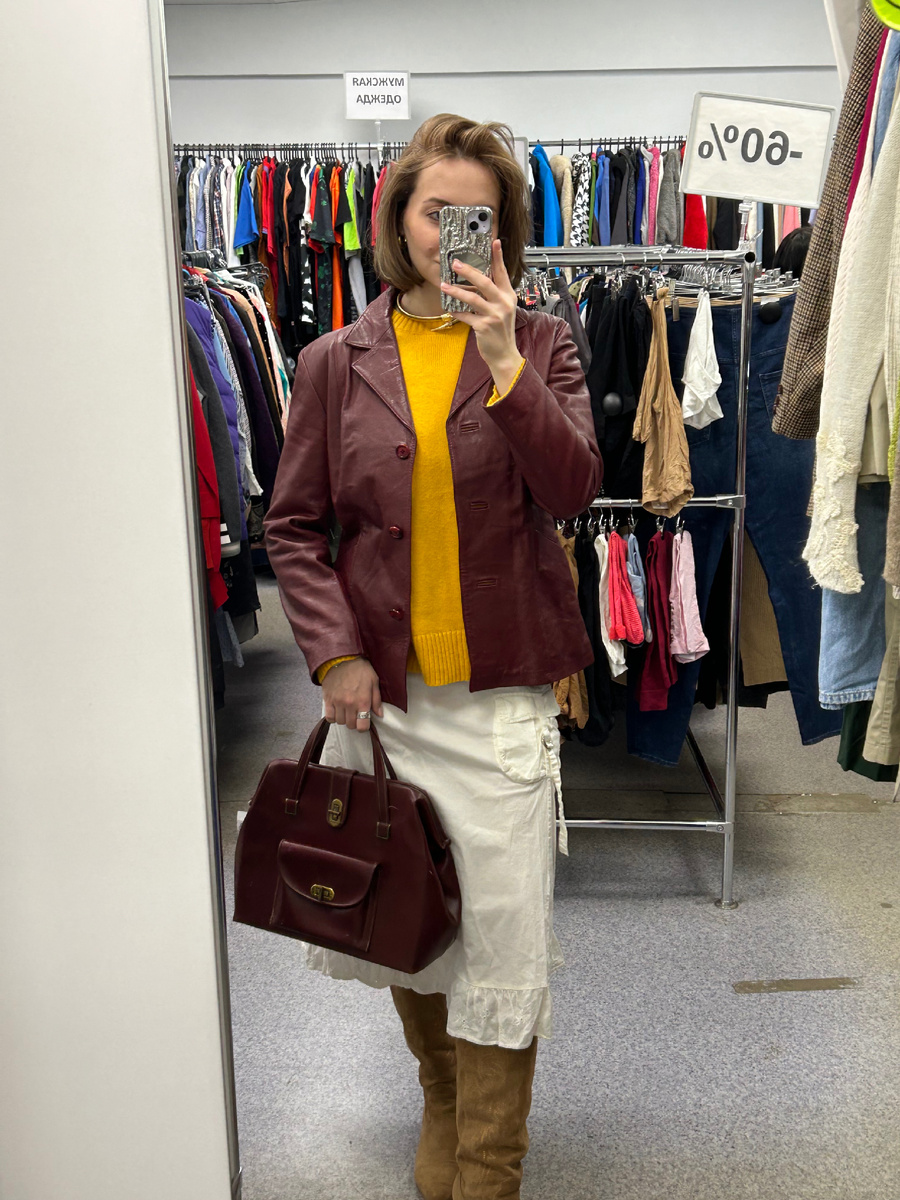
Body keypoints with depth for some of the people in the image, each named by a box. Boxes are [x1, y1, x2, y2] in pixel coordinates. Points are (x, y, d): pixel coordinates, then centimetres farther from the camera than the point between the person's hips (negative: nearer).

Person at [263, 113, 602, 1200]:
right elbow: (293, 527, 4)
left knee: (502, 940, 2)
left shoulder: (540, 343, 1)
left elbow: (574, 489, -10)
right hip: (382, 688, 2)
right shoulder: (338, 362, 2)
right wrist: (334, 653, -7)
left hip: (501, 692, -1)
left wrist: (505, 367, -20)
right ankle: (441, 1104, 43)